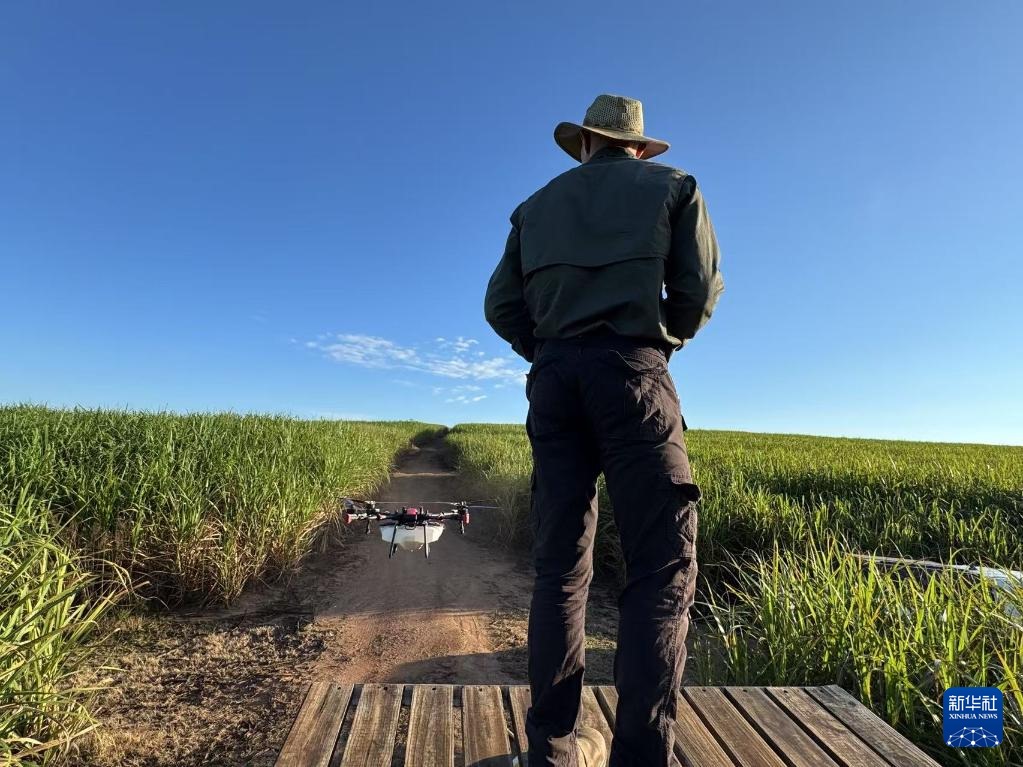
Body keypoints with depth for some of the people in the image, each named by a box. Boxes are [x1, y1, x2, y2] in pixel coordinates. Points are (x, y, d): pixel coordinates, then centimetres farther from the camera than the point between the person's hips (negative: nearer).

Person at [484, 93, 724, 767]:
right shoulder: (672, 185, 16)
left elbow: (501, 306, 13)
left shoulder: (538, 205, 23)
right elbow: (701, 289, 5)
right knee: (663, 566, -2)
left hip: (553, 378, 4)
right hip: (632, 375, -3)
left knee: (561, 566, 7)